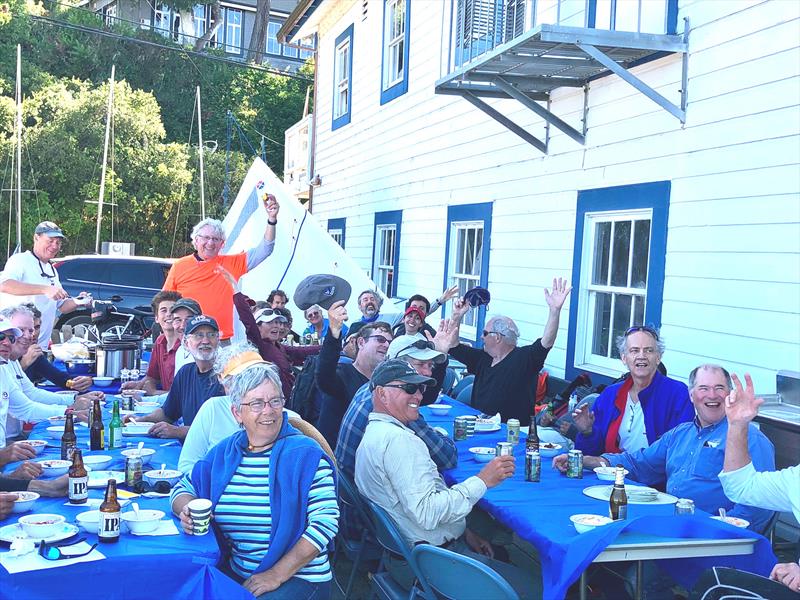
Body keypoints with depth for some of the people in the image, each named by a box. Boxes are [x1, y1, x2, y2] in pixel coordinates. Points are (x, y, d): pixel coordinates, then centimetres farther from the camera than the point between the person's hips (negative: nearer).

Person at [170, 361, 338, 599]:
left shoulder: (306, 454, -7)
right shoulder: (223, 453, 9)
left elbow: (326, 520, -14)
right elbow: (183, 489, 17)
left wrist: (277, 574, -18)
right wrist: (189, 511, -8)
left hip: (298, 577, -5)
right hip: (235, 573, 5)